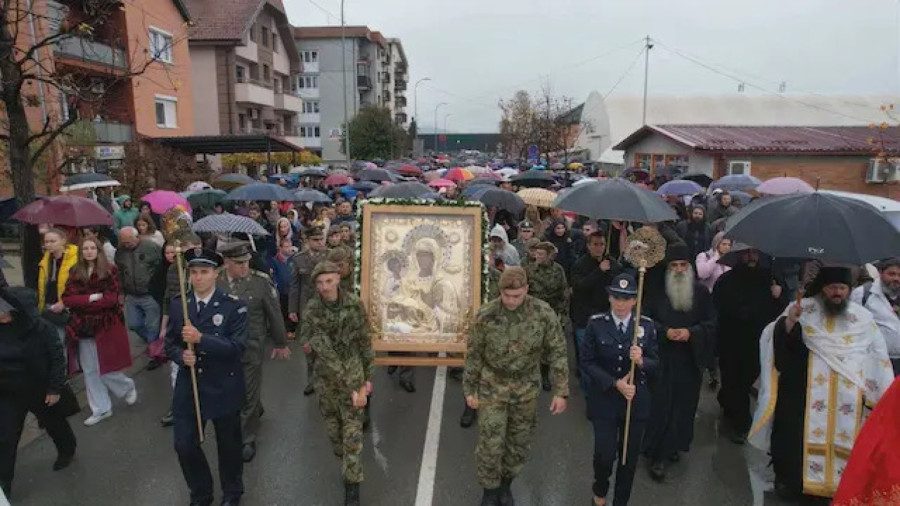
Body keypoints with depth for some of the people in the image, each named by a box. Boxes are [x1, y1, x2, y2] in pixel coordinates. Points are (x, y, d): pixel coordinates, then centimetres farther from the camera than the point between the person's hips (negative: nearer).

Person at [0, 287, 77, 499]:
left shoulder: (41, 328, -23)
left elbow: (57, 358, -16)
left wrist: (55, 388, -15)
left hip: (41, 390, -3)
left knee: (54, 423, 21)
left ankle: (67, 451, 49)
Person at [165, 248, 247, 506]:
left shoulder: (233, 306, -13)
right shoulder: (176, 304, 0)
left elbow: (237, 346, -19)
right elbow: (170, 344, 6)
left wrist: (201, 338, -29)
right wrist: (181, 356, -16)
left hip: (224, 388, -3)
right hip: (188, 386, 3)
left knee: (228, 444, 15)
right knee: (184, 445, 8)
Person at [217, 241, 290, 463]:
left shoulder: (261, 281, -13)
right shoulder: (215, 281, -7)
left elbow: (275, 315, -4)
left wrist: (280, 343, 4)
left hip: (251, 347, -3)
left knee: (248, 393, 8)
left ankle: (247, 440, 26)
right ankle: (256, 411, 51)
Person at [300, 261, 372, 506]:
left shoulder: (355, 304, -10)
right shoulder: (311, 310, -15)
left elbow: (364, 342, 1)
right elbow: (323, 350, -21)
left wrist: (367, 377, 3)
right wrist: (350, 387, -24)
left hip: (353, 375, -1)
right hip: (326, 378, 1)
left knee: (352, 433, -1)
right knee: (333, 428, 18)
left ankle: (352, 485, 13)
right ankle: (345, 462, 46)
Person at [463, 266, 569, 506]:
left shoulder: (544, 313, -16)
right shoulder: (486, 315, -16)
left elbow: (557, 353, -7)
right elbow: (474, 355, -5)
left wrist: (561, 391, -8)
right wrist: (469, 389, 0)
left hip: (526, 390, 1)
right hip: (492, 388, -1)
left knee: (519, 443, 15)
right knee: (490, 444, 2)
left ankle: (505, 484, 40)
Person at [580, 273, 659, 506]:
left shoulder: (647, 325, -4)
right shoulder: (596, 323, -8)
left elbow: (655, 363, 0)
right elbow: (586, 362, -7)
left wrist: (641, 361, -23)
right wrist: (615, 383, -16)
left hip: (636, 400, 2)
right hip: (604, 399, -1)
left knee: (629, 456, 11)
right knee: (605, 453, -2)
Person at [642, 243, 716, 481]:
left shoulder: (701, 292, 1)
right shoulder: (657, 291, -4)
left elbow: (711, 323, 3)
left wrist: (691, 332, -14)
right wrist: (664, 331, -16)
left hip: (690, 361, 2)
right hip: (662, 360, -2)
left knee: (684, 405, 10)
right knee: (660, 405, -1)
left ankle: (673, 446, 30)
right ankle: (658, 455, 9)